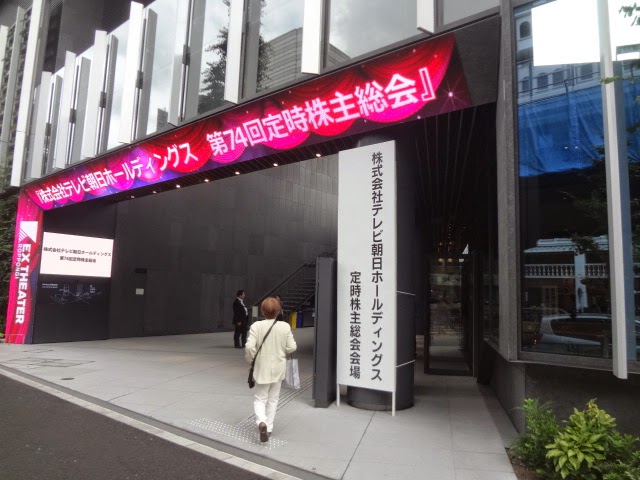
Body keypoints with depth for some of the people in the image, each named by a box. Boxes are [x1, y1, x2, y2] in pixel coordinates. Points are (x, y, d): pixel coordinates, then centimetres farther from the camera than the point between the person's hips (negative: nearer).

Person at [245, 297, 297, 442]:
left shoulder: (256, 326, -15)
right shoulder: (285, 327, -12)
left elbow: (250, 347, -19)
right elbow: (291, 347, -9)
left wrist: (250, 359, 1)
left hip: (262, 368, -1)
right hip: (278, 368, 2)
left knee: (260, 399, 12)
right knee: (273, 399, 18)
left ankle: (262, 422, -12)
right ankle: (269, 428, 23)